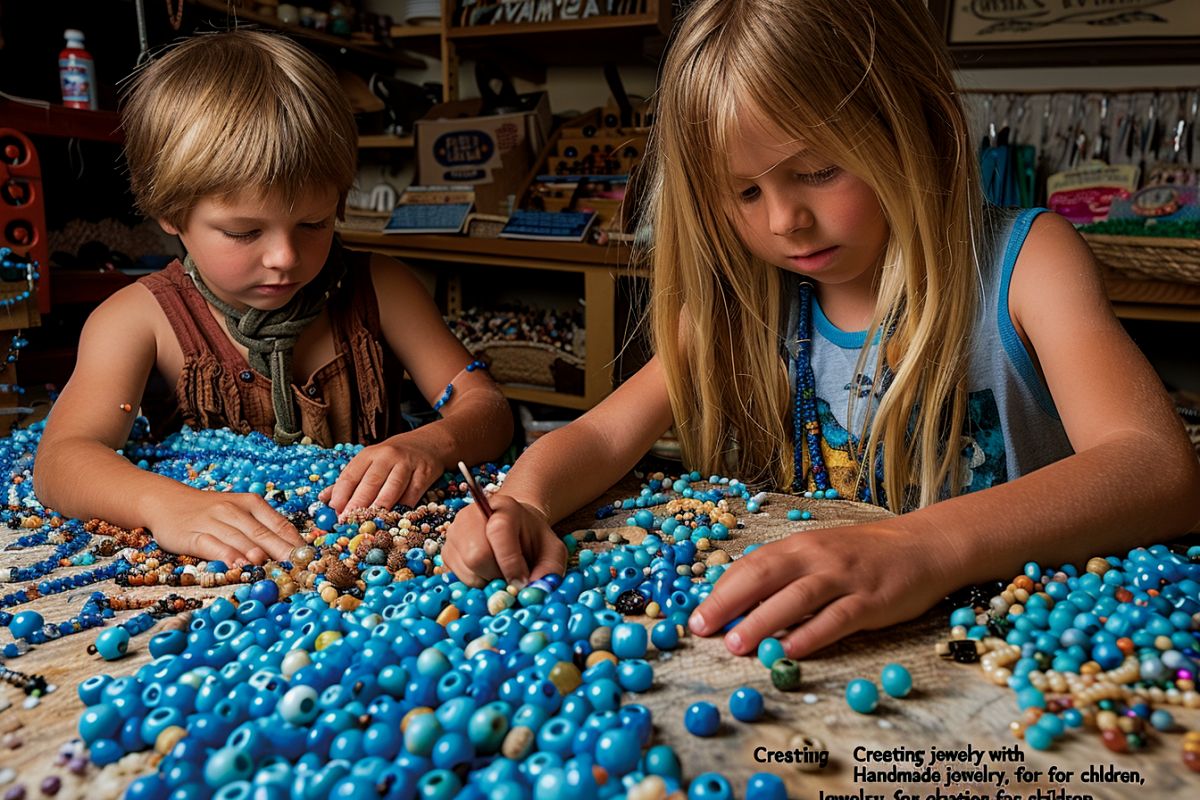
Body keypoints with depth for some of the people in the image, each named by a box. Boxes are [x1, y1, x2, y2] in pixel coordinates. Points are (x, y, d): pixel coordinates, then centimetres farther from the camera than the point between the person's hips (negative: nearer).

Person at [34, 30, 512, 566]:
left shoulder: (379, 291, -4)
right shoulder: (142, 320, -7)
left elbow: (487, 410, -7)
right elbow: (60, 461, -19)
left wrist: (431, 444, -30)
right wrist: (165, 503, -41)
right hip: (213, 583, 0)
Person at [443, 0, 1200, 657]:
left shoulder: (1024, 263, -9)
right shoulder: (748, 305, 3)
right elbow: (602, 436, 1)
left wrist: (920, 549, -41)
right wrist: (522, 505, -23)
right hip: (802, 649, 3)